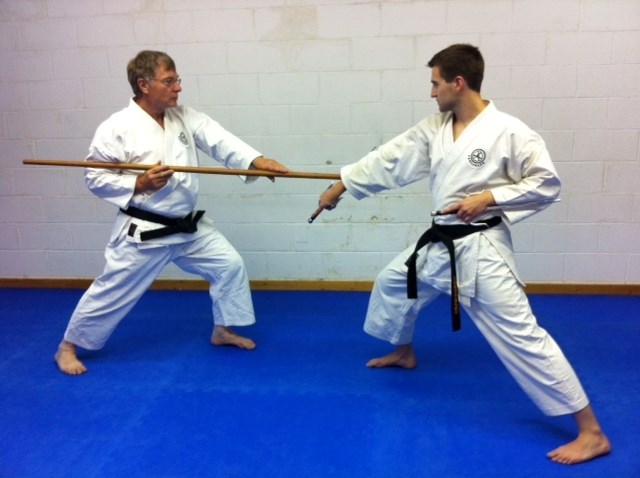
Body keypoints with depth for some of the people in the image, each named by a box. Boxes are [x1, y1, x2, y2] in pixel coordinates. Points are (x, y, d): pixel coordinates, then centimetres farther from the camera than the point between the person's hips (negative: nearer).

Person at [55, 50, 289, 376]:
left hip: (188, 226, 6)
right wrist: (138, 185, -24)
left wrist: (256, 160, -27)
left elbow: (220, 141, -11)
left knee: (229, 265, 6)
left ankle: (222, 330, 27)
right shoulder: (116, 129, -15)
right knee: (111, 291, 4)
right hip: (143, 232, -6)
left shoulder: (184, 117, 1)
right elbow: (95, 178, -11)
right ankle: (67, 347, 26)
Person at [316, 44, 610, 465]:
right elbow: (389, 160, 7)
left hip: (481, 248, -8)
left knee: (521, 335, -11)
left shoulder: (509, 132, -16)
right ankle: (405, 353, 52)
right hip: (440, 243, 8)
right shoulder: (434, 129, 4)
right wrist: (341, 185, 8)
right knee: (392, 284, 23)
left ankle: (592, 433, 1)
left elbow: (546, 184, -11)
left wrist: (488, 197, -20)